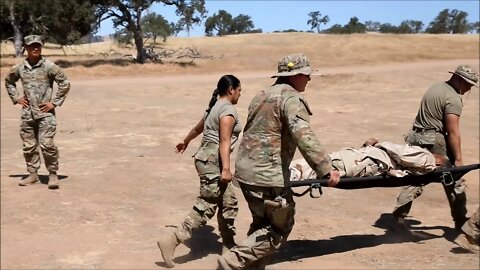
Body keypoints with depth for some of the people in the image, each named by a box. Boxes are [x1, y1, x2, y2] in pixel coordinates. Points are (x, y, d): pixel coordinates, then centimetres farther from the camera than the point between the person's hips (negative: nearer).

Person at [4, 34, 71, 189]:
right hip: (27, 114, 4)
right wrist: (16, 97, 11)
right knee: (29, 145, 10)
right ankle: (33, 174, 22)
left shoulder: (49, 66, -7)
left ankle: (53, 174, 3)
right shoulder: (20, 68, 5)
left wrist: (55, 102, -7)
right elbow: (8, 82, 23)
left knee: (47, 144, -11)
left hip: (45, 113, -4)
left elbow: (65, 83, -5)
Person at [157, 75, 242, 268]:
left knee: (229, 202, 14)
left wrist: (185, 142, 50)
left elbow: (197, 128, 34)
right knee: (206, 206, -11)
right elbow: (224, 141, -21)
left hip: (209, 160, 10)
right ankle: (171, 241, -15)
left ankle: (228, 245, 21)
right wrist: (226, 169, -27)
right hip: (213, 162, -10)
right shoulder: (228, 110, -11)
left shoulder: (215, 107, 19)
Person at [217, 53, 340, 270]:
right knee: (280, 226, 3)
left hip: (245, 169, 9)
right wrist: (326, 169, -27)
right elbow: (303, 136, -26)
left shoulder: (263, 95, 19)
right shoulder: (290, 97, -11)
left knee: (263, 222, 20)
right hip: (267, 174, -9)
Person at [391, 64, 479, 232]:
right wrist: (458, 158, -13)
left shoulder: (436, 87, 15)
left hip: (417, 138, 8)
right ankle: (461, 221, 19)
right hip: (435, 142, -8)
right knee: (454, 182, 8)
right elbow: (453, 132, -17)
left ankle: (398, 219, 5)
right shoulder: (453, 99, -13)